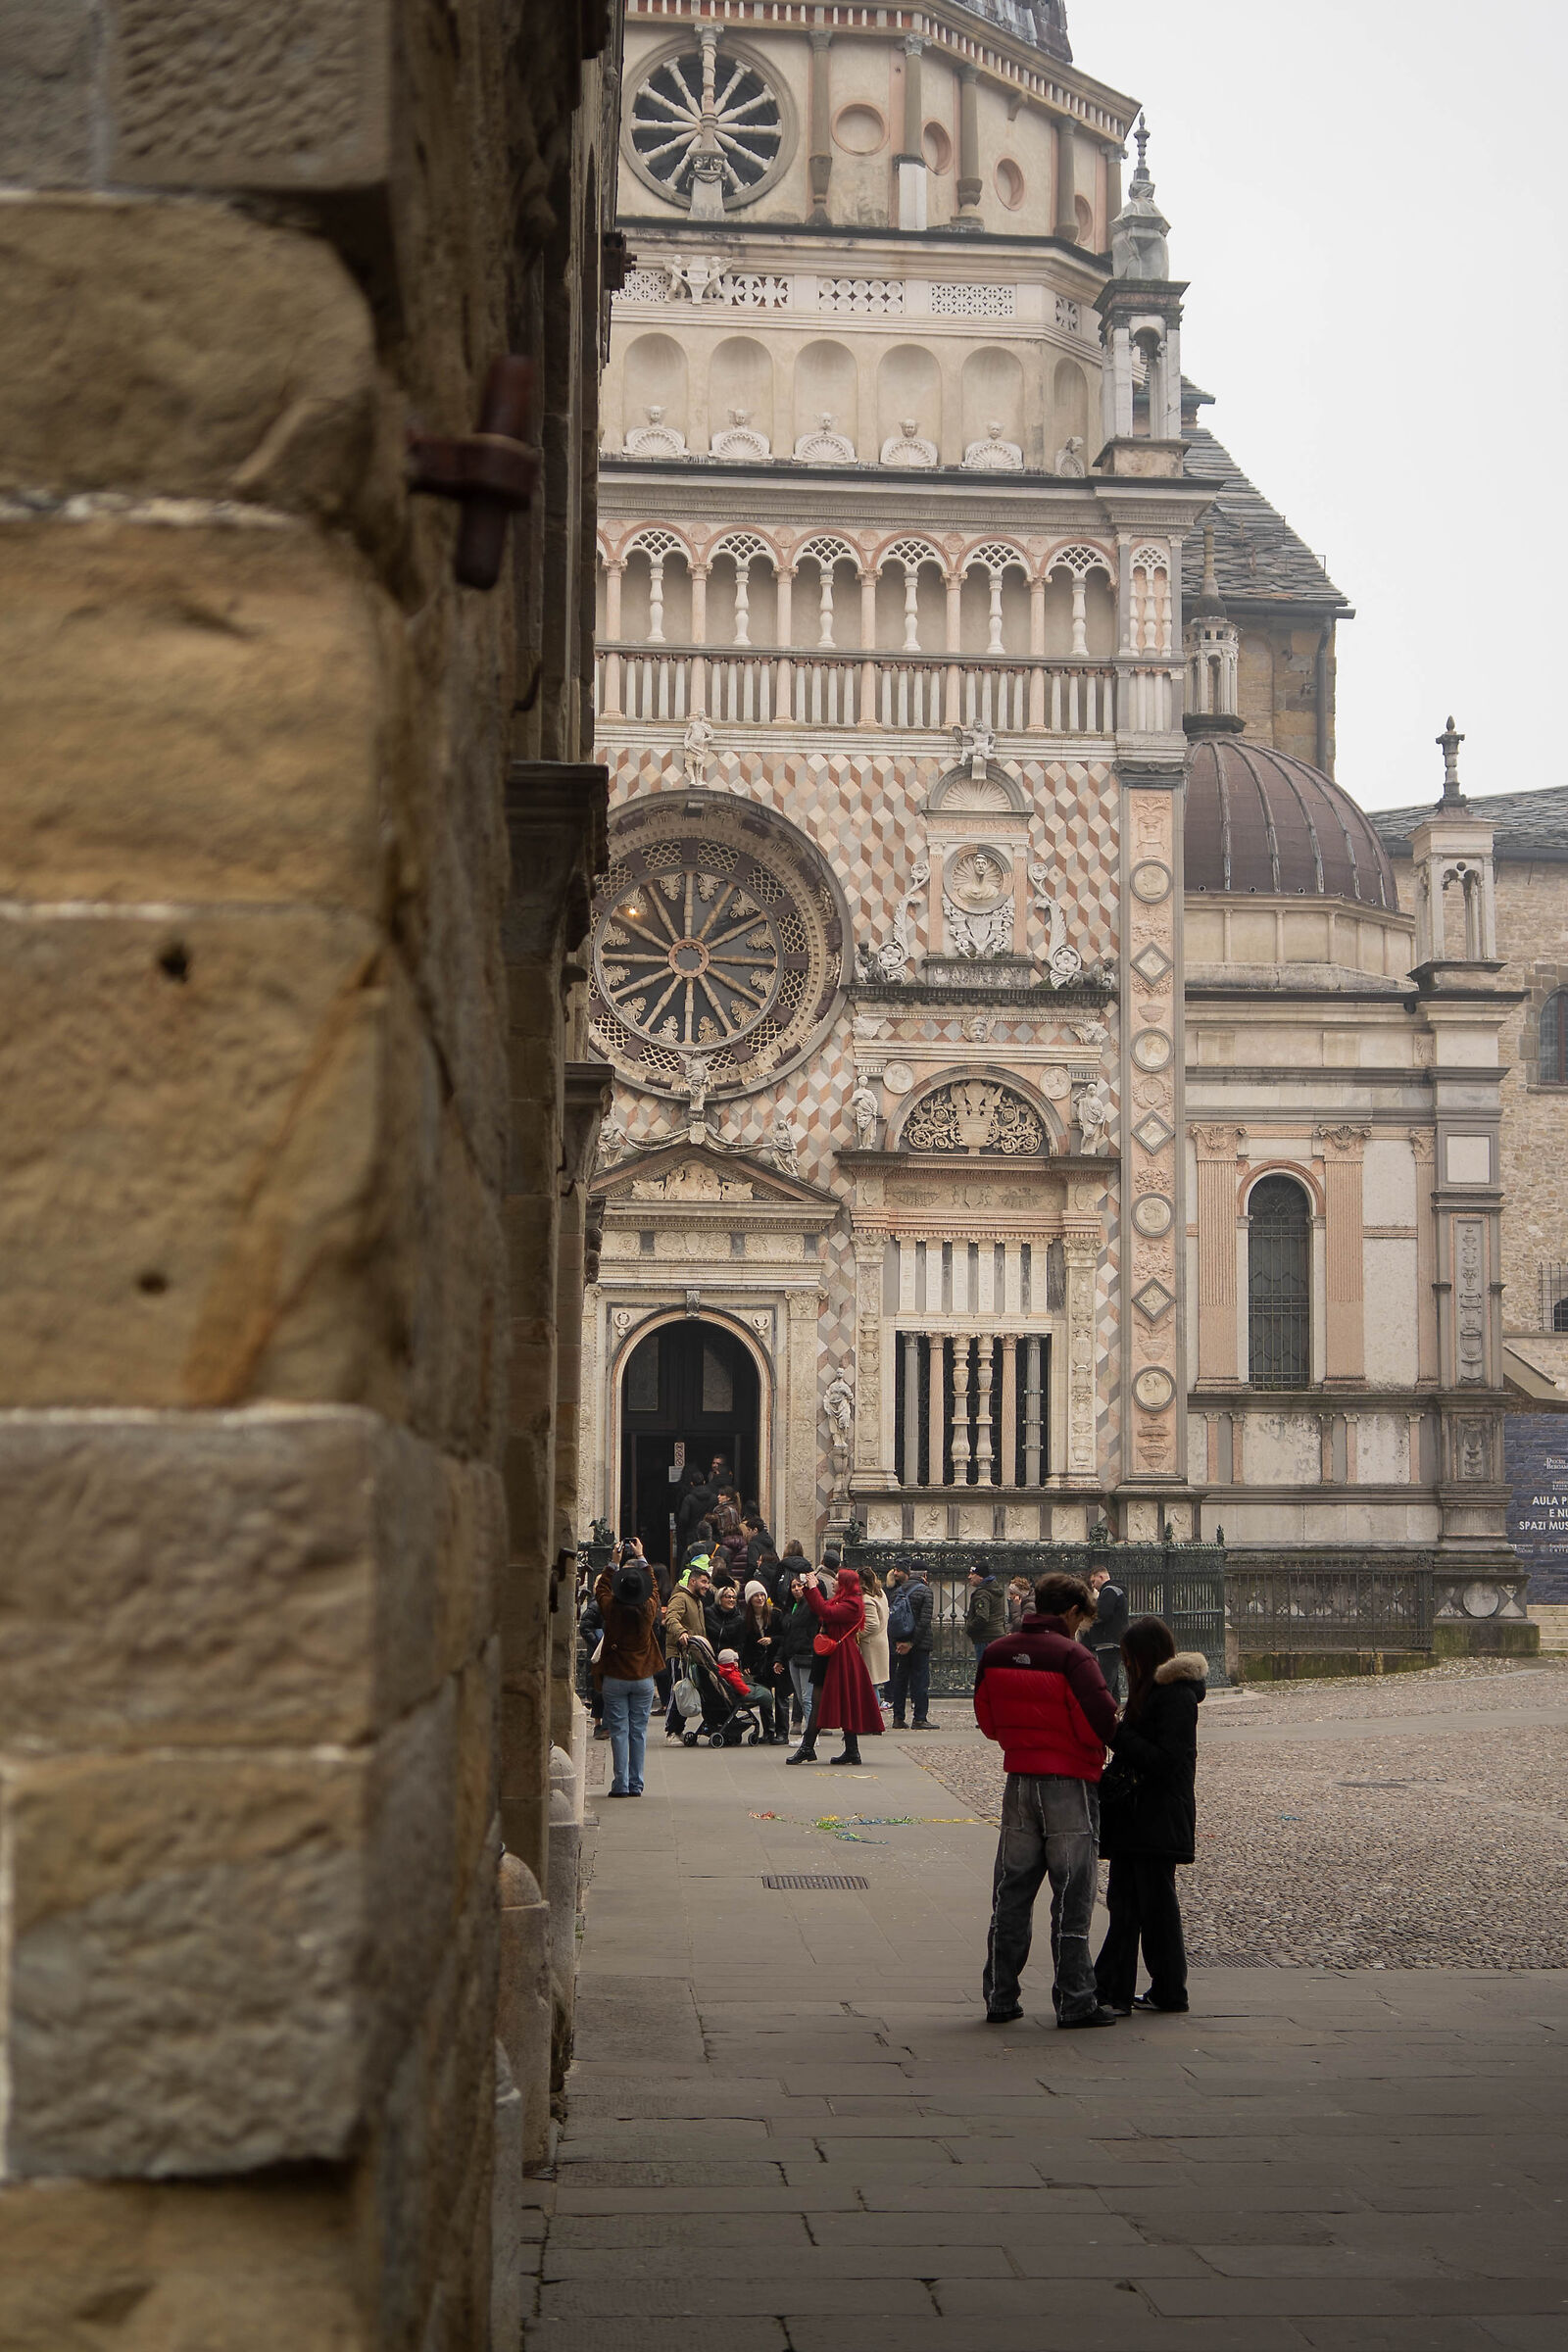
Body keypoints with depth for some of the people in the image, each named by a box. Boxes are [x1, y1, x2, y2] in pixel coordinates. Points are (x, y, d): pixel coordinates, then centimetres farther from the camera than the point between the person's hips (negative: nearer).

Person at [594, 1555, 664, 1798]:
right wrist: (642, 1560, 24)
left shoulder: (612, 1609, -13)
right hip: (643, 1678, 2)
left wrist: (613, 1564, 20)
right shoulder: (648, 1610, -9)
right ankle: (636, 1785, 7)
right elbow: (654, 1589, 13)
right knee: (638, 1732, 6)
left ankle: (621, 1784, -3)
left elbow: (601, 1588, 8)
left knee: (619, 1731, 1)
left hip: (614, 1678, -1)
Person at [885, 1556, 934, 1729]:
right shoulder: (925, 1590, -9)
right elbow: (925, 1619, -16)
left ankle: (898, 1718, 12)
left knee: (900, 1679, 11)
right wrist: (912, 1643, -15)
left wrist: (897, 1641, 1)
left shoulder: (897, 1591, 6)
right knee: (920, 1679, -1)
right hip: (920, 1644, -5)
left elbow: (890, 1616, 4)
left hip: (900, 1642, 5)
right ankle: (920, 1718, -3)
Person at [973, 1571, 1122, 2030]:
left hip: (1019, 1781, 5)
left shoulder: (996, 1653, 5)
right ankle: (1075, 2003, 4)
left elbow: (986, 1720, 13)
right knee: (1071, 1897, 1)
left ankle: (1000, 1998, 14)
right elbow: (1100, 1722, -20)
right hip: (1070, 1783, -5)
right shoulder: (1071, 1656, -14)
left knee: (1011, 1893, 11)